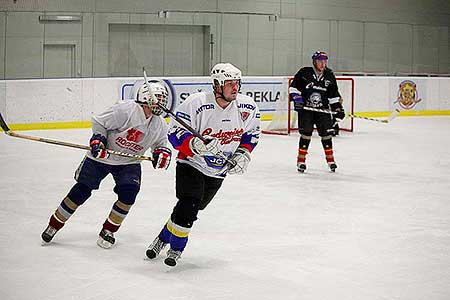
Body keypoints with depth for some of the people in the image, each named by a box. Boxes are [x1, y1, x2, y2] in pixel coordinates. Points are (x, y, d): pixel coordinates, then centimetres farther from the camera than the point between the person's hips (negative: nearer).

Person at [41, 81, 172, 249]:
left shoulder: (160, 125, -5)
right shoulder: (126, 110, -23)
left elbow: (160, 144, 11)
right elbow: (99, 122, -14)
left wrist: (162, 153, -10)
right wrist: (98, 139, -26)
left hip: (129, 162, 4)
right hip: (103, 156, -4)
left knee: (129, 192, -17)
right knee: (82, 191, -4)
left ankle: (108, 231, 4)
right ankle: (54, 226, 12)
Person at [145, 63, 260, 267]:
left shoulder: (248, 107, -10)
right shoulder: (196, 103, -23)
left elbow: (251, 133, 9)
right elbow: (175, 132, -19)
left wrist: (243, 153, -3)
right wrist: (196, 145, -34)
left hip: (218, 171, 4)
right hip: (191, 164, -4)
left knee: (190, 210, 8)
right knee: (187, 206, -17)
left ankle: (164, 239, 28)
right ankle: (176, 248, 3)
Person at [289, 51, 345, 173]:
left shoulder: (329, 76, 5)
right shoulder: (304, 73, -5)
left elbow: (334, 95, 12)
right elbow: (294, 87, -1)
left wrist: (338, 108, 5)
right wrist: (296, 99, -13)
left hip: (323, 109, 3)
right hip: (305, 108, -3)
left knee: (326, 133, 2)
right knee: (306, 134, -6)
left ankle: (330, 159, 15)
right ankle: (301, 160, 3)